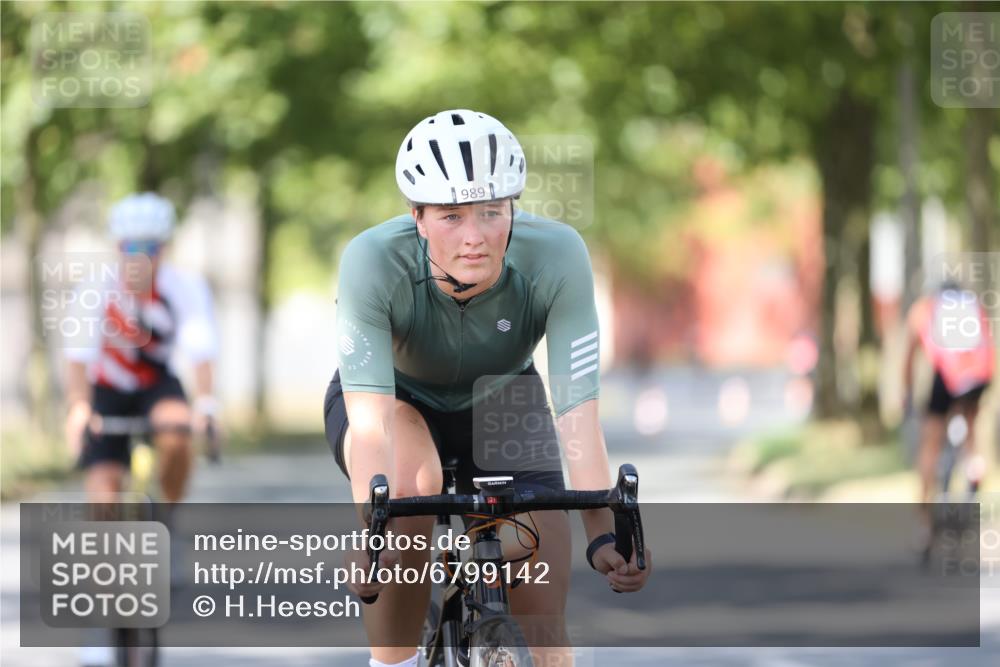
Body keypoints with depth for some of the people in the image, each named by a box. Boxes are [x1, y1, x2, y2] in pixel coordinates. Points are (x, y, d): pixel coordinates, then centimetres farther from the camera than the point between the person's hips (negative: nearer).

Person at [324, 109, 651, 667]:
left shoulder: (557, 256, -32)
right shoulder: (374, 262, -36)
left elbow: (578, 410, -35)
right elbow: (372, 419, -43)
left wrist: (605, 534, -47)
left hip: (500, 404, 2)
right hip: (398, 400, -2)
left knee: (543, 616, -10)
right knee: (411, 483, -37)